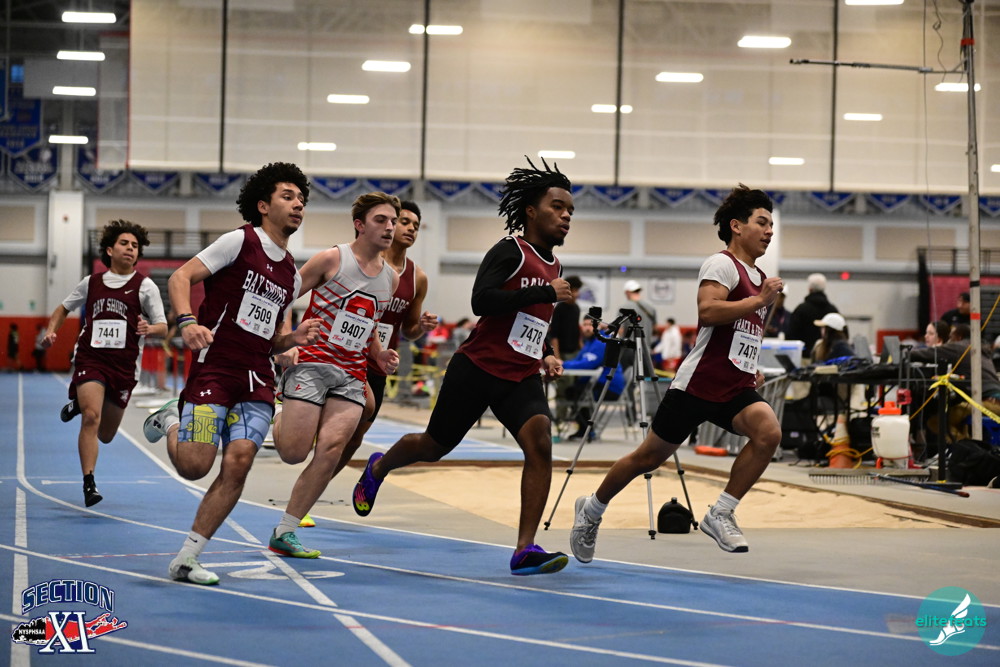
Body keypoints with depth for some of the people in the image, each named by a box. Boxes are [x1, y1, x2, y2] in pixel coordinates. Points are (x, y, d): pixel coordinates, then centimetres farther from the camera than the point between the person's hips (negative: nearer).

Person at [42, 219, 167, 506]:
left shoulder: (145, 286, 1)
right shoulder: (91, 283, 7)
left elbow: (163, 327, 0)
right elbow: (63, 308, 22)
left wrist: (149, 328, -23)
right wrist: (51, 332, 4)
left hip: (124, 365, 1)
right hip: (90, 359, 0)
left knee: (105, 435, 10)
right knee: (91, 417, -22)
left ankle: (81, 404, 43)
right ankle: (89, 483, -16)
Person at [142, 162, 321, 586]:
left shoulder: (291, 276, 19)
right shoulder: (240, 241, -2)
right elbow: (180, 277, -9)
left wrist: (294, 339, 5)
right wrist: (187, 321, -26)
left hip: (256, 383, 6)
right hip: (213, 370, -6)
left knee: (238, 463, -11)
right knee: (194, 466, -13)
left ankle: (186, 560, -2)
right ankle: (171, 422, 23)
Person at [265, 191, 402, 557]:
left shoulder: (391, 278, 14)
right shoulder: (332, 259, -4)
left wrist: (380, 355, 11)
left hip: (352, 375, 5)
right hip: (311, 363, -5)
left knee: (331, 447, -14)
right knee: (294, 452, -11)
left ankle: (284, 533, -7)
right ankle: (279, 417, 28)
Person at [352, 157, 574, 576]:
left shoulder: (554, 268, 14)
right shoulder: (510, 251, -11)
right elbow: (482, 301, -26)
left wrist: (546, 355, 13)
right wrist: (546, 293, -26)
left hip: (522, 377, 5)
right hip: (478, 368, -5)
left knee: (539, 442, -21)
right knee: (434, 446, 12)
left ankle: (525, 551, -23)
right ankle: (378, 469, 47)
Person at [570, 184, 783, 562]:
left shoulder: (759, 277, 18)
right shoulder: (722, 264, -9)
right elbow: (707, 311, -27)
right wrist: (761, 300, -21)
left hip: (736, 388, 7)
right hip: (698, 384, -7)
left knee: (769, 432, -22)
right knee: (650, 457, 3)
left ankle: (721, 514, -11)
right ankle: (592, 509, 27)